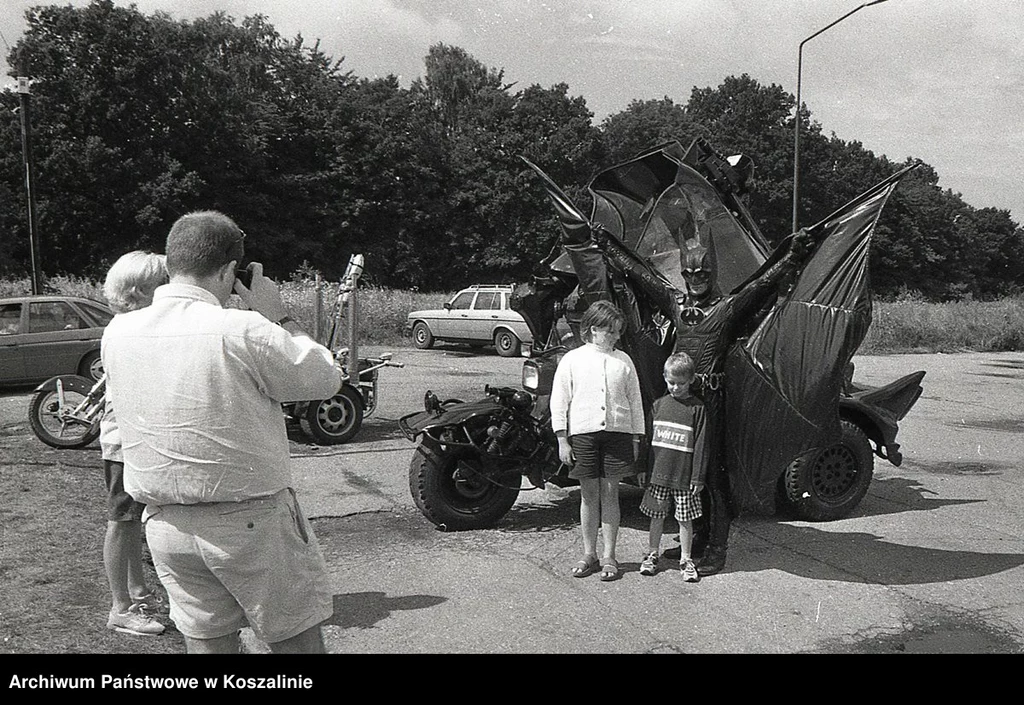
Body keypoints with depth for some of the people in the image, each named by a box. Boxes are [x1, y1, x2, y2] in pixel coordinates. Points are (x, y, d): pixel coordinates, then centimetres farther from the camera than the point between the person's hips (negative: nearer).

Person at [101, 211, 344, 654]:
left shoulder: (117, 333, -3)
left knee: (206, 641, 19)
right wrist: (278, 319, 0)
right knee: (297, 641, 12)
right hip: (250, 519, -5)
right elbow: (325, 380, -9)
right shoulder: (244, 331, -20)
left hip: (165, 524, 6)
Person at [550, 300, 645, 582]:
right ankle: (589, 555, 18)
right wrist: (562, 440, -3)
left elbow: (635, 401, 11)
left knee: (610, 493, 5)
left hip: (618, 432, 1)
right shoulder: (572, 359, 2)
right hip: (582, 433, -1)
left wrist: (636, 439, 8)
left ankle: (609, 556, 14)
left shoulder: (623, 360, 8)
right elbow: (559, 401, 1)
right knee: (589, 494, 6)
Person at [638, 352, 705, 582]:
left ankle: (686, 559, 20)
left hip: (684, 477, -3)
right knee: (657, 516, 11)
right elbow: (648, 439, 10)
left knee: (685, 518, 6)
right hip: (658, 474, 3)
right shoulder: (659, 405, 5)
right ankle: (652, 554, 26)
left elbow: (700, 445, -5)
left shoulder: (697, 408, -5)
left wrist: (698, 478, -7)